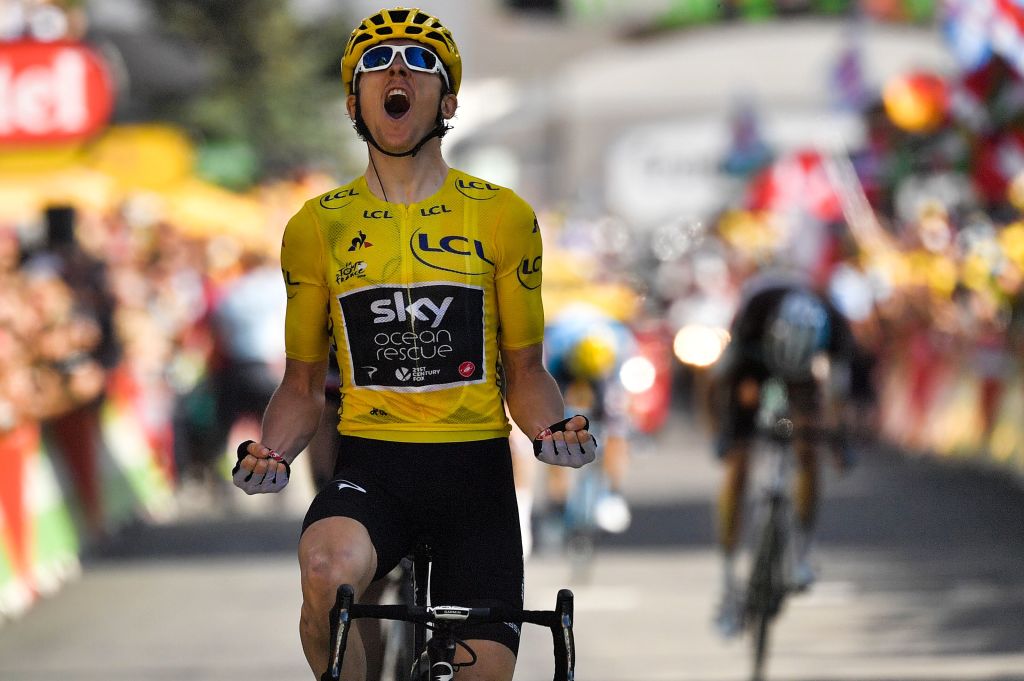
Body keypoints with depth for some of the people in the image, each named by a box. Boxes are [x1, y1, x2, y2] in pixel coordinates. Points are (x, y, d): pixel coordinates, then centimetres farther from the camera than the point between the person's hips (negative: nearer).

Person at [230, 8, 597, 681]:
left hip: (476, 473, 1)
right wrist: (269, 454, -8)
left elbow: (524, 369, 10)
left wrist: (553, 430, -12)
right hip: (369, 470, -1)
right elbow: (303, 385, 12)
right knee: (328, 569, -34)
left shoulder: (504, 217, 4)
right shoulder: (317, 227, 6)